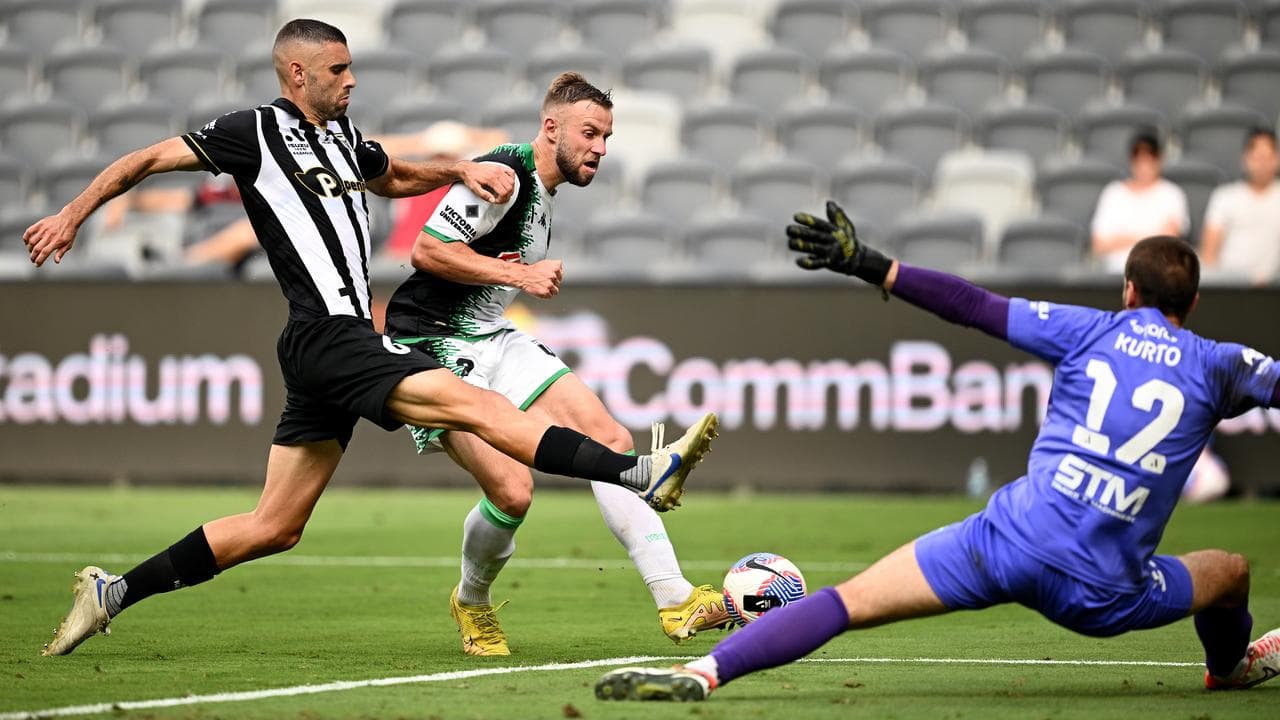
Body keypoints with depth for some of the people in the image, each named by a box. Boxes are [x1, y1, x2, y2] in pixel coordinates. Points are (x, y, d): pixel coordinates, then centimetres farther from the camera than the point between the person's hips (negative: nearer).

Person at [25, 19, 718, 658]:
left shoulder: (341, 134, 19)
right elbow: (148, 159, 2)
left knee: (273, 528, 10)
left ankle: (111, 593, 16)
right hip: (328, 339, -10)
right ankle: (642, 473, -28)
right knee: (476, 405, -19)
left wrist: (462, 171, 20)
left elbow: (393, 178, 38)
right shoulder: (258, 130, -3)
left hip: (344, 343, 10)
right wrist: (72, 214, -4)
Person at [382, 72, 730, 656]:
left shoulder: (545, 191, 14)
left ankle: (675, 601, -8)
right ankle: (472, 603, 10)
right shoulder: (504, 174, -16)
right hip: (432, 345, -9)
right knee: (512, 489, -21)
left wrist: (538, 274, 6)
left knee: (611, 439, -6)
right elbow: (427, 252, -22)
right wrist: (520, 275, -18)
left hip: (492, 340, 9)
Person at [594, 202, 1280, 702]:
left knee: (849, 601, -7)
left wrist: (867, 264, 9)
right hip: (1103, 594, 1)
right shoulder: (1216, 366, 10)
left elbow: (976, 307, 6)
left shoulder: (1091, 329, 10)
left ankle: (706, 670, -26)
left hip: (1009, 540, -1)